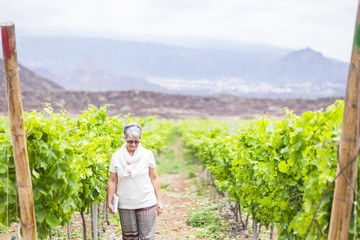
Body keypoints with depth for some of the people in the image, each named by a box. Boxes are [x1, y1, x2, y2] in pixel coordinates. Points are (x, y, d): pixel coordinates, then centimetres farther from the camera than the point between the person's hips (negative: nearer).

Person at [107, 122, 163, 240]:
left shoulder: (147, 154, 1)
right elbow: (112, 181, 7)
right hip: (125, 205, 1)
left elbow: (154, 179, 5)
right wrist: (109, 202, 5)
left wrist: (159, 201, 4)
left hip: (146, 203, -1)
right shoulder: (116, 156, 2)